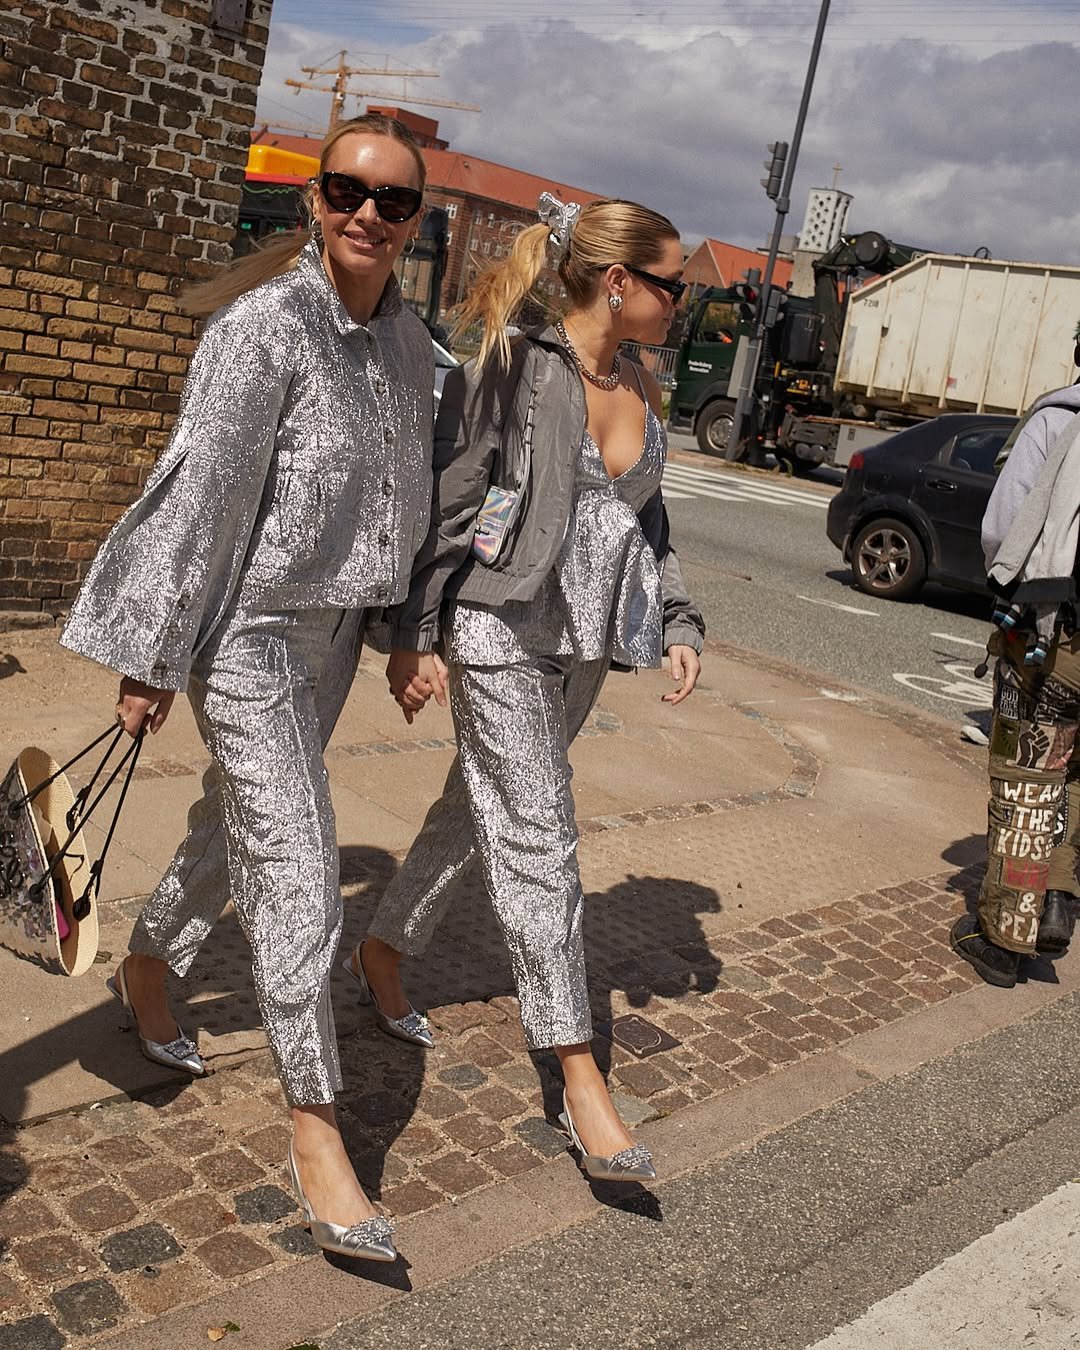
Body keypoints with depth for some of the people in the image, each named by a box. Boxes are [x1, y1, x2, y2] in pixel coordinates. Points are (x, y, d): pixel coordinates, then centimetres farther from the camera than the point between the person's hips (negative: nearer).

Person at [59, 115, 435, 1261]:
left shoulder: (407, 344, 6)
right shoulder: (261, 328, -16)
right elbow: (199, 491, -16)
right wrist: (152, 659, -15)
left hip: (333, 623, 7)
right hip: (247, 623, -7)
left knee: (237, 827, 22)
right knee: (296, 866, -9)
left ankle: (146, 968, 48)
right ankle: (314, 1128, 4)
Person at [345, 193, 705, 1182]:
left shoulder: (644, 393, 10)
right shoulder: (510, 370, -10)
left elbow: (649, 521, 19)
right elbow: (445, 507, -9)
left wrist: (677, 623, 11)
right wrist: (415, 638, -11)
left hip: (585, 647, 7)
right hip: (501, 630, -7)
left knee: (478, 808, 17)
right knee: (538, 841, -6)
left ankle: (383, 953, 39)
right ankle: (581, 1080, -1)